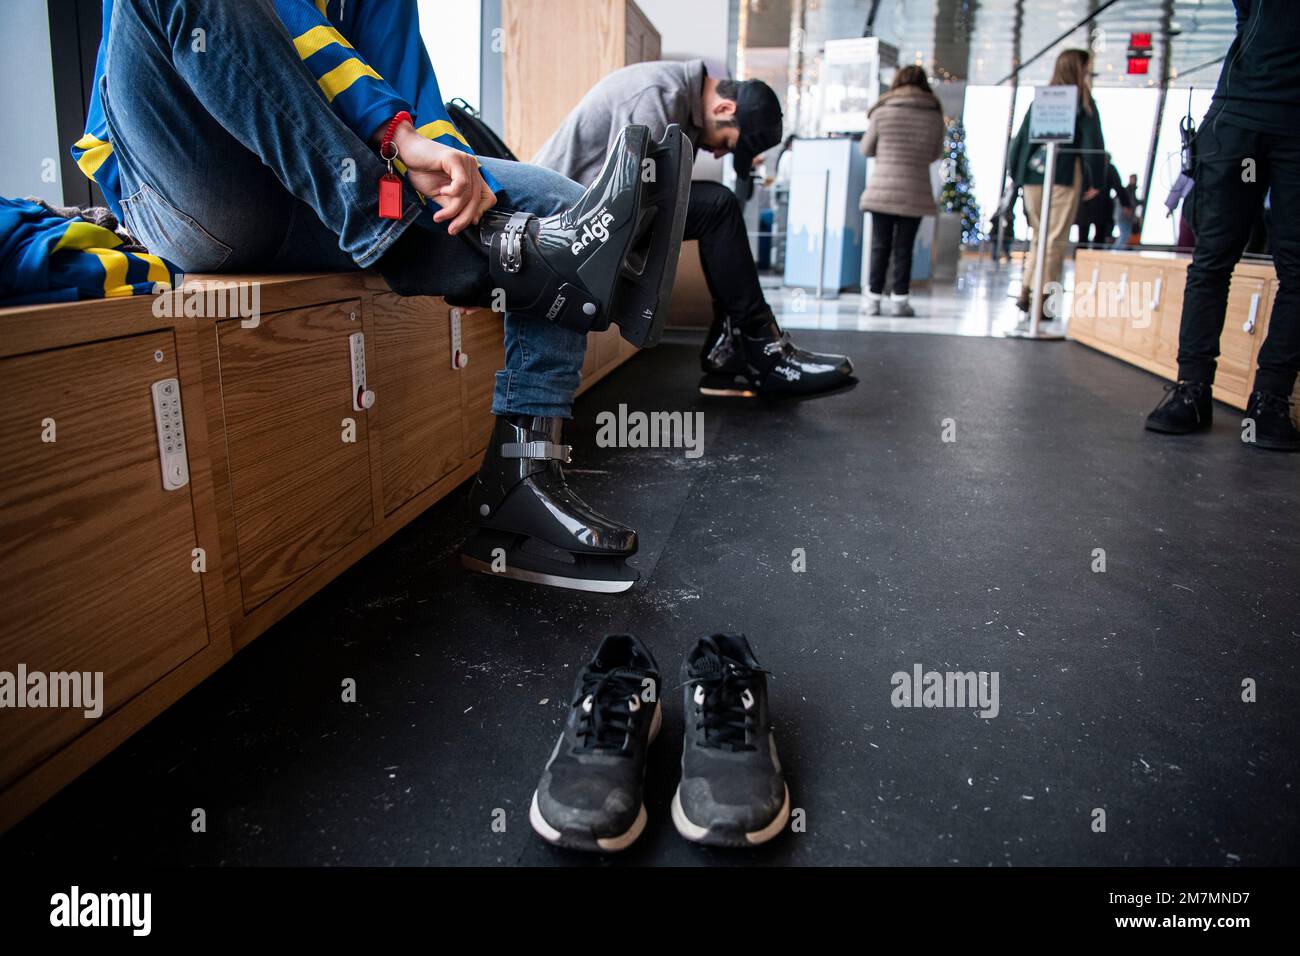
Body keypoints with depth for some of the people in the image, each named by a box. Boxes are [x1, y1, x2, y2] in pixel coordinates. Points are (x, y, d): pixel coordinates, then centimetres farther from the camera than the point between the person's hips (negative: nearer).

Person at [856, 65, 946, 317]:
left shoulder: (882, 111, -1)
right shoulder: (935, 115, 3)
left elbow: (866, 149, 8)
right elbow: (936, 153, 13)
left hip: (882, 187, -1)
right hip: (915, 191, 1)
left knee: (880, 245, 5)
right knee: (904, 247, 6)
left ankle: (873, 298, 5)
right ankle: (899, 298, 7)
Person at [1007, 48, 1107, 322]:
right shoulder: (1083, 103, 0)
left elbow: (1020, 140, 12)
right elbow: (1093, 146, -4)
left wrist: (1017, 174, 17)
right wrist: (1096, 182, 2)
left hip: (1032, 177, 5)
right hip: (1064, 179, -5)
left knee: (1038, 237, 14)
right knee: (1055, 241, -2)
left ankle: (1026, 291, 6)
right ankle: (1041, 299, -5)